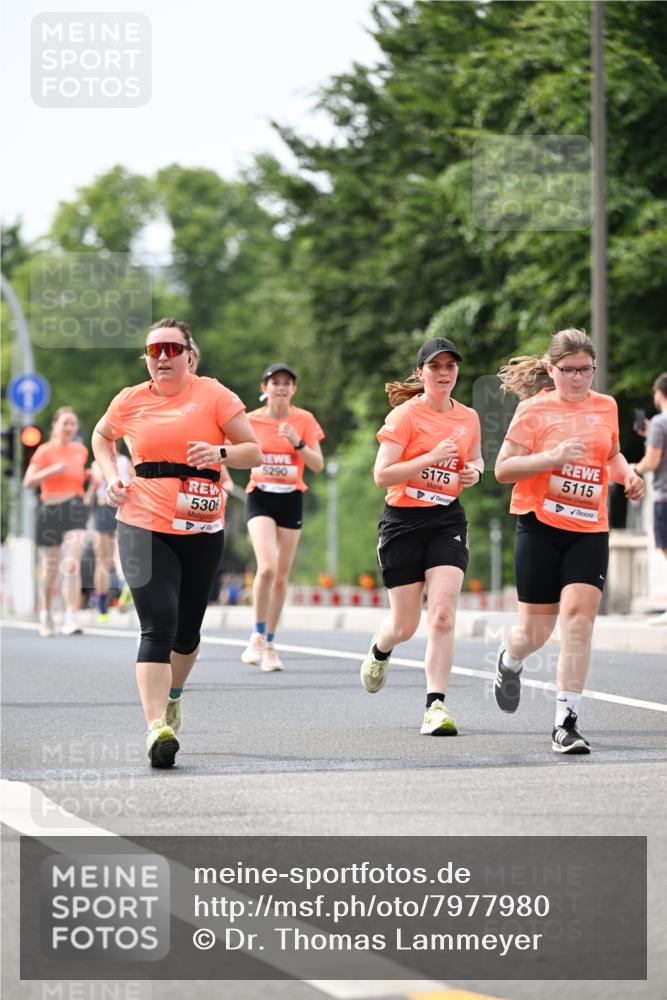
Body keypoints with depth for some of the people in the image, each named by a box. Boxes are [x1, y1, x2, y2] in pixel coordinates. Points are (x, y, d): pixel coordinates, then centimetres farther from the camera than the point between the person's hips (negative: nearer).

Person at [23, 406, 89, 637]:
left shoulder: (81, 450, 10)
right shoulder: (45, 451, -4)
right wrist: (52, 470, -25)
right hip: (50, 511, -2)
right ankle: (45, 616, 29)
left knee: (72, 564, -15)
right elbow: (28, 482, -13)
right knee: (50, 569, 8)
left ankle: (72, 618, -20)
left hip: (75, 509, 2)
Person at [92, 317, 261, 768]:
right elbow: (102, 436, 26)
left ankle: (173, 695, 44)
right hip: (144, 527, -1)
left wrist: (220, 452, -20)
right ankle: (157, 727, -24)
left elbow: (253, 452, 0)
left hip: (202, 530, 1)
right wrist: (111, 476, 8)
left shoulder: (213, 396, -1)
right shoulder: (130, 401, 5)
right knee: (158, 625, -17)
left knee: (186, 630, 14)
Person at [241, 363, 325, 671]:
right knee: (267, 567, -21)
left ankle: (269, 643, 18)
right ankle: (258, 636, -7)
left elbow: (318, 465, -4)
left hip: (291, 499, 2)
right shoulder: (252, 420, -1)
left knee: (282, 576, 5)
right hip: (260, 498, -2)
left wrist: (297, 442, -18)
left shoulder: (304, 420, 0)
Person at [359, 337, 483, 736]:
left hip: (448, 520, 3)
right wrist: (431, 458, -22)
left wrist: (474, 472, 3)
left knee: (443, 615, -15)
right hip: (404, 522, -3)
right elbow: (382, 474, -14)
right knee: (405, 625, 6)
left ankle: (436, 705, -12)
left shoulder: (468, 418, 7)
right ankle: (379, 651, 43)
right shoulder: (405, 415, -8)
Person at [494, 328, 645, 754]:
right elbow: (503, 468, -7)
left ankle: (566, 723, -13)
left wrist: (628, 473, 7)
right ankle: (509, 662, 43)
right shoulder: (534, 408, -3)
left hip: (590, 530, 2)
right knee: (536, 630, 4)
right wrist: (552, 457, -21)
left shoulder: (606, 407, 9)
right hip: (540, 527, -2)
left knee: (578, 615, -16)